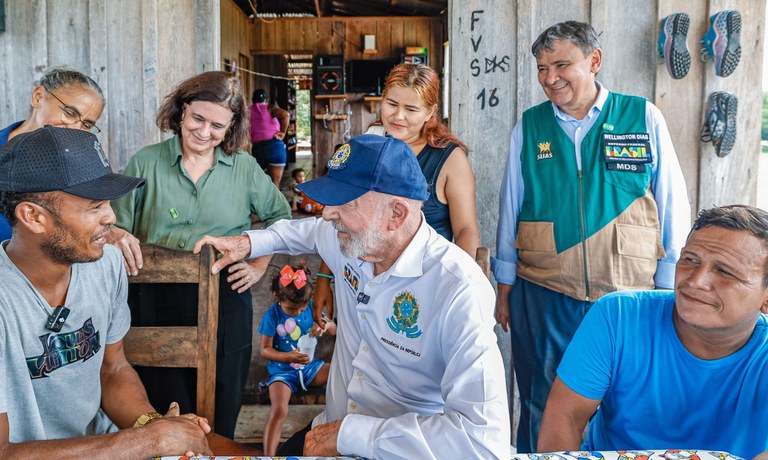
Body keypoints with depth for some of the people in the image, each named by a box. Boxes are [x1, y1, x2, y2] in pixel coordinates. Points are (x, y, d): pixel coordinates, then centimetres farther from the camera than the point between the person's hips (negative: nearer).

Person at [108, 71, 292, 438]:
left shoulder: (244, 168, 5)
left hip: (226, 301, 1)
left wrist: (260, 265, 6)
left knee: (221, 414, 11)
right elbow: (113, 223, 3)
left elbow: (280, 215, 16)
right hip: (158, 303, 0)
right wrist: (115, 234, -19)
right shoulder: (146, 163, 2)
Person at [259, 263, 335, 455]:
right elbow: (265, 349, -9)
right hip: (282, 370, -4)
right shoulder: (272, 315, -12)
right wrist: (289, 357, -26)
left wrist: (326, 325, -22)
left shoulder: (310, 307, -3)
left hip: (309, 366, 4)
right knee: (279, 410, -29)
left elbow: (334, 329, 4)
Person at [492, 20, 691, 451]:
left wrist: (669, 287, 1)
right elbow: (510, 209, 6)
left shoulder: (644, 117, -2)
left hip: (630, 298, -1)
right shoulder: (529, 126, 2)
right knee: (542, 411, 14)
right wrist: (504, 288, 8)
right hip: (542, 298, 1)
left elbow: (673, 206, 1)